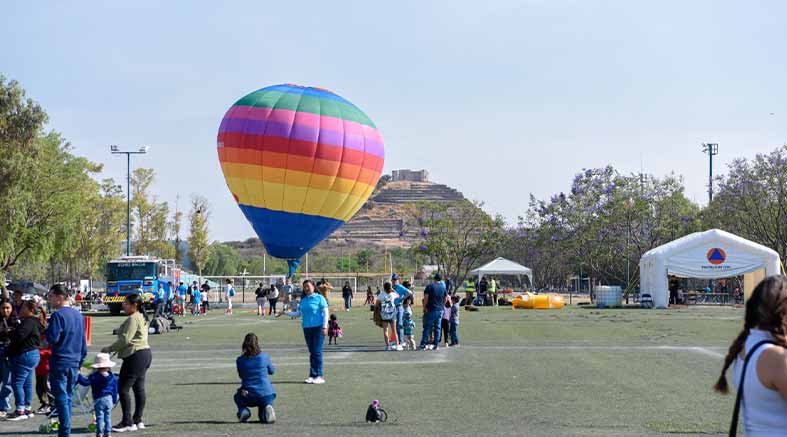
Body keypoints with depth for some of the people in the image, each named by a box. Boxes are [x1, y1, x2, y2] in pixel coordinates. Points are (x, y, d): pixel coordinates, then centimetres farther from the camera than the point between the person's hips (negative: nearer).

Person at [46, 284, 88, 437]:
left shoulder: (58, 315, -14)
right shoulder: (78, 315, 12)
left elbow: (52, 338, -21)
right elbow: (83, 342, 17)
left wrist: (46, 329, -2)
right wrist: (80, 361, 23)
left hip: (60, 363, -7)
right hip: (74, 363, 7)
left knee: (61, 398, -4)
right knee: (68, 397, 15)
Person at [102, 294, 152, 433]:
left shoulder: (133, 319, -15)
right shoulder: (141, 318, 18)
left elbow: (125, 339, -20)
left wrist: (109, 349, -11)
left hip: (135, 356, -11)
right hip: (145, 353, 11)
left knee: (123, 389, -8)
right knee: (139, 388, 13)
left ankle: (127, 422, -8)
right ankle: (138, 420, 17)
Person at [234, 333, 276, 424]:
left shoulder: (240, 360, -1)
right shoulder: (264, 357, -2)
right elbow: (272, 371, 16)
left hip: (249, 398, 0)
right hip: (266, 395, 0)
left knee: (238, 397, 36)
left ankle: (243, 410, 3)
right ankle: (267, 409, -10)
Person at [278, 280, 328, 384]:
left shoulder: (319, 298, -3)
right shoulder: (303, 300, 14)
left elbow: (325, 313, -5)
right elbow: (298, 314, 23)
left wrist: (325, 327, -12)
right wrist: (284, 313, 18)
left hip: (318, 328, -6)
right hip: (307, 328, 6)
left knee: (317, 352, -8)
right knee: (311, 352, 8)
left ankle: (319, 376, -4)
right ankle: (312, 375, 10)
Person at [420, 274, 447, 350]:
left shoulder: (430, 286, -6)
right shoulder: (443, 287, 6)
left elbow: (426, 298, -11)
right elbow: (445, 299, 13)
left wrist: (424, 307, -3)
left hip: (431, 310, -3)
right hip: (440, 310, 3)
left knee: (427, 327, 0)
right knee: (437, 328, 8)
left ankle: (423, 344, -3)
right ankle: (436, 345, 6)